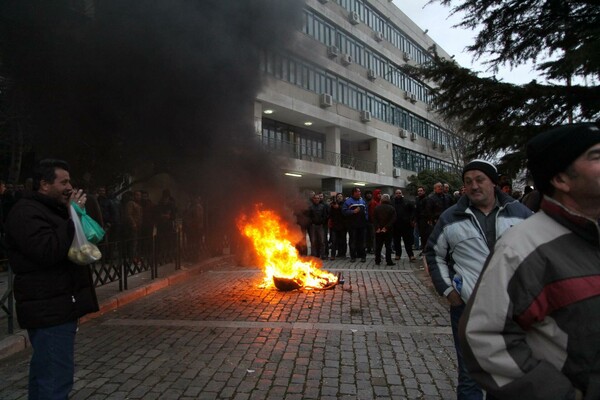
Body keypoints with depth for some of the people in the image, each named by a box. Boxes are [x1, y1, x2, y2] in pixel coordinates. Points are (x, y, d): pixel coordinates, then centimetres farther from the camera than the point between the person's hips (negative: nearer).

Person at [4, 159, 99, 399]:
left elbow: (67, 246, 25)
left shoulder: (47, 209, 20)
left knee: (44, 371, 19)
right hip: (50, 309, -11)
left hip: (57, 305, 11)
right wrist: (72, 217, -21)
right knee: (57, 376, -10)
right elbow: (48, 251, -27)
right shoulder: (26, 212, -14)